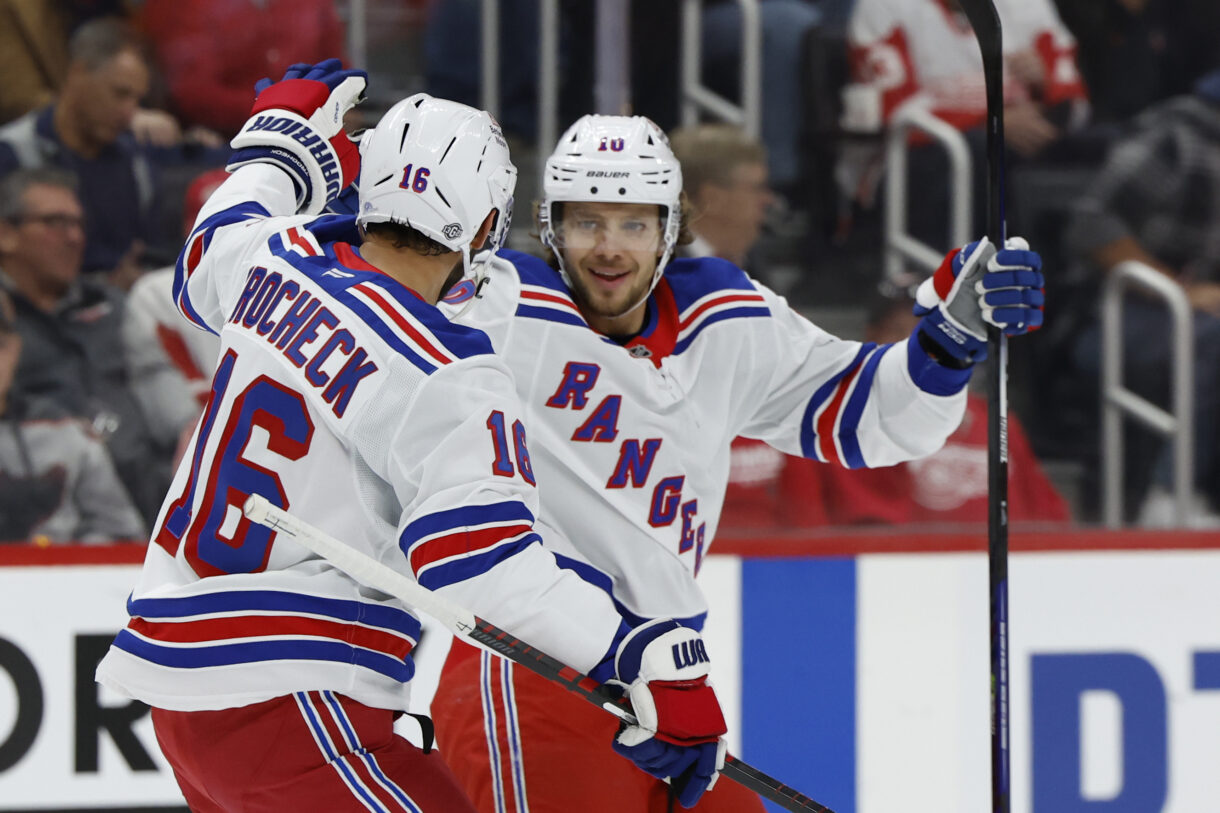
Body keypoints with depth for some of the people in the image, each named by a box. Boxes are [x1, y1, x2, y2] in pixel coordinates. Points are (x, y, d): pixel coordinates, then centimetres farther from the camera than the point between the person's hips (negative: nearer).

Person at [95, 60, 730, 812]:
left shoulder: (279, 262, 4)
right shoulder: (445, 378, -18)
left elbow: (211, 256, 30)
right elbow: (486, 561, -29)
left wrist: (283, 138, 45)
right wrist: (652, 662, -32)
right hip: (284, 703, -9)